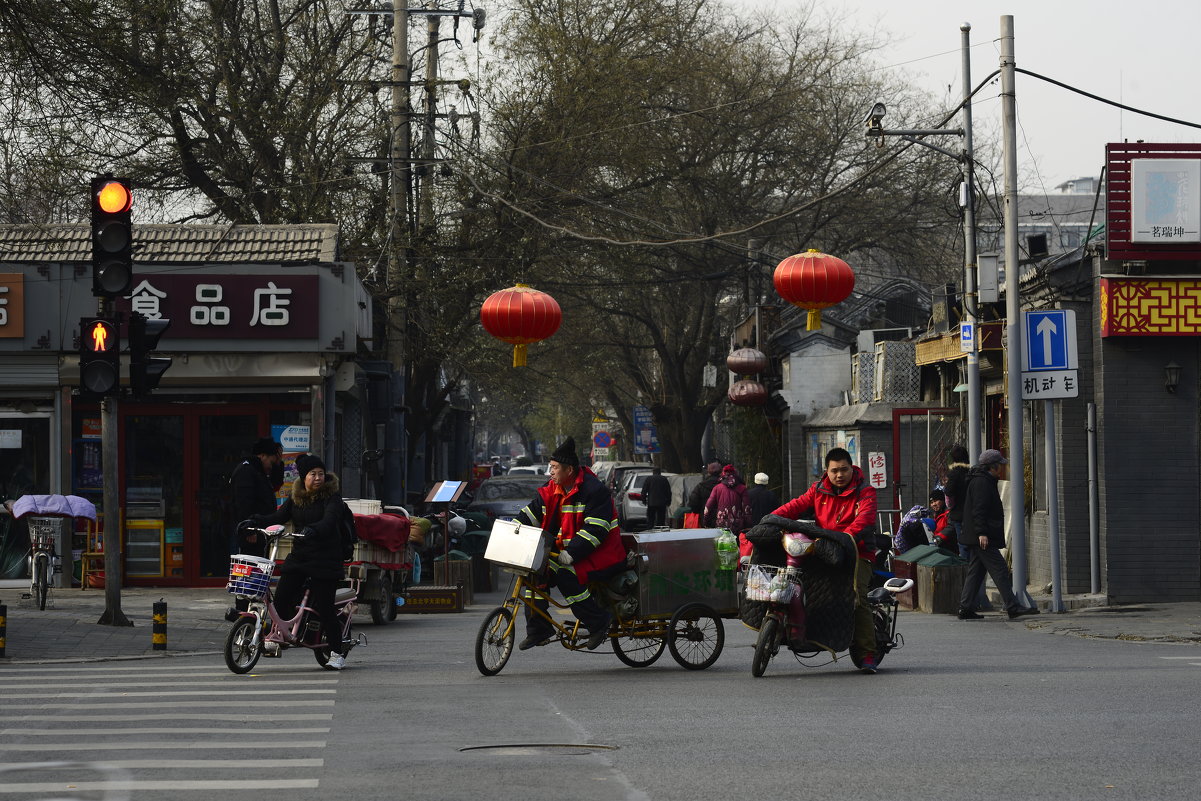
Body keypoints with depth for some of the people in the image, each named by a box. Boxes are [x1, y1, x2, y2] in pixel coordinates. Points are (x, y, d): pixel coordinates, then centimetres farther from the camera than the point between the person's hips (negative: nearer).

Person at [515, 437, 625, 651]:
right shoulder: (551, 490, 7)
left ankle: (598, 623, -17)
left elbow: (596, 529, -24)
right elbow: (531, 513, 10)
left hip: (601, 553, -8)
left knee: (566, 576, -31)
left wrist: (571, 553, -32)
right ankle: (537, 629, 0)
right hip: (567, 550, 8)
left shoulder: (594, 490, -17)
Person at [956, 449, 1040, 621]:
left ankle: (965, 609, 7)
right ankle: (1012, 607, -12)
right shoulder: (982, 482, -12)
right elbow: (979, 509, -21)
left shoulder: (985, 481, 22)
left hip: (975, 538, 11)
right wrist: (981, 533, -26)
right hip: (983, 537, -11)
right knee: (1000, 570, -10)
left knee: (975, 572, 9)